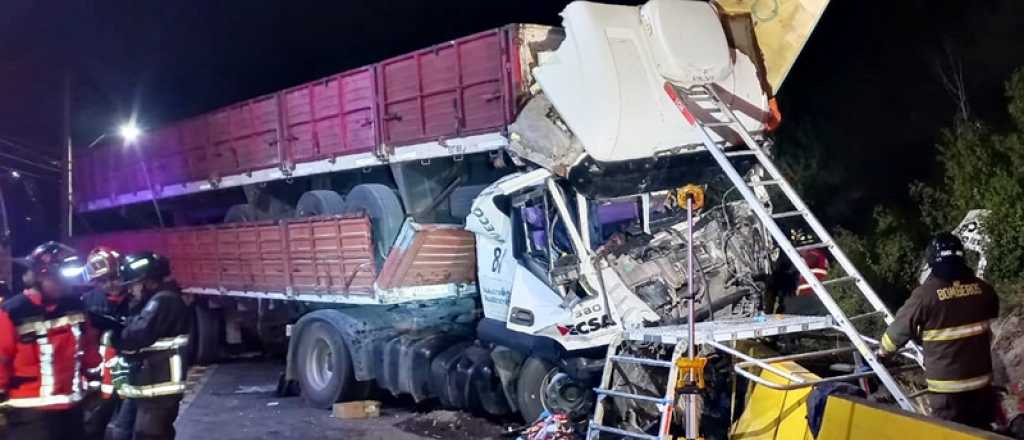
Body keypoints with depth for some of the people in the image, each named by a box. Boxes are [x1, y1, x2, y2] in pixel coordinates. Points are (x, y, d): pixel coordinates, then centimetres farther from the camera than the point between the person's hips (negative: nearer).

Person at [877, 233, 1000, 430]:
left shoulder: (926, 293, -16)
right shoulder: (983, 289, 0)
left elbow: (902, 327, -5)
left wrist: (884, 349, 14)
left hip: (947, 383, -5)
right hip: (981, 379, 5)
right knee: (982, 432, 17)